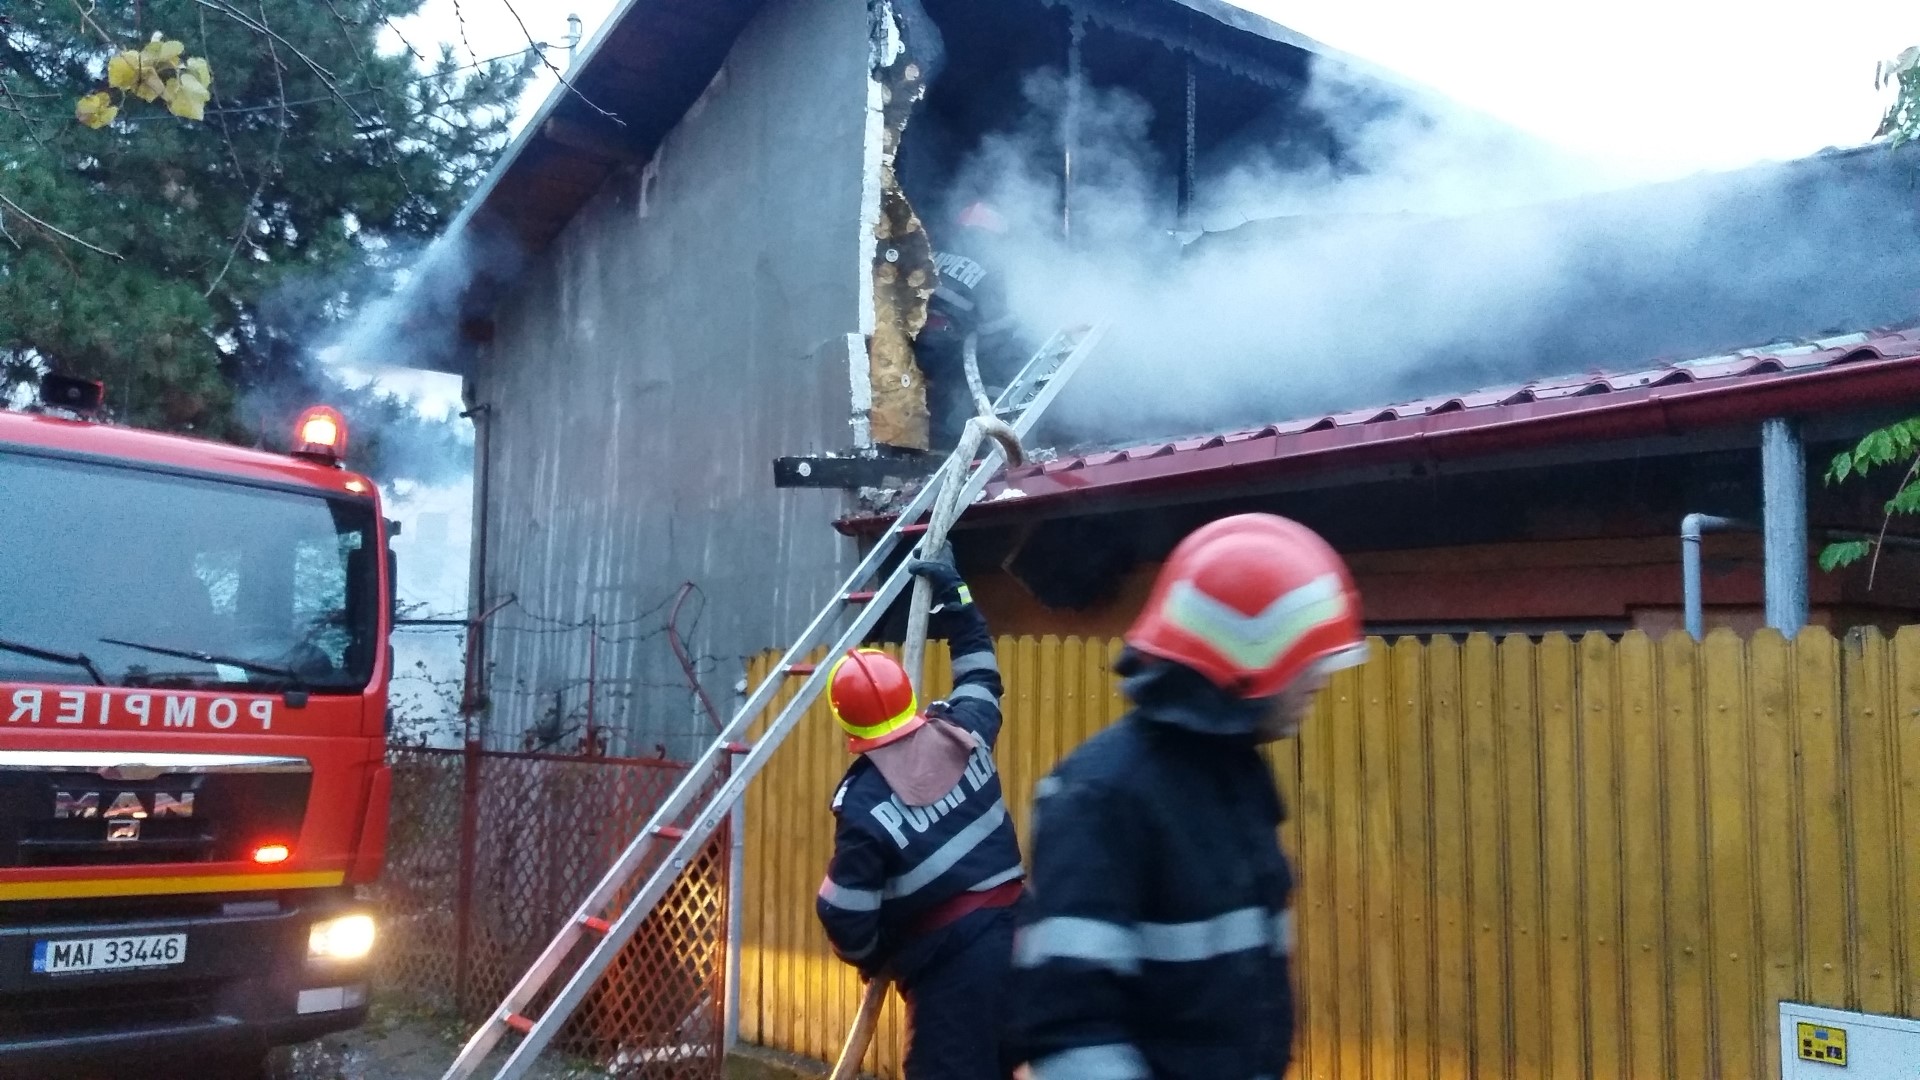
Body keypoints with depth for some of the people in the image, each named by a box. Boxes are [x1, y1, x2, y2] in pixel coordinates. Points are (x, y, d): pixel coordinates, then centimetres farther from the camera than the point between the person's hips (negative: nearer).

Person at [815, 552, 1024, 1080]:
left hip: (948, 958, -6)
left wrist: (873, 959, 12)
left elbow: (845, 914, -8)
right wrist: (954, 594, 30)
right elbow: (980, 671, 23)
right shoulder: (962, 732, 1)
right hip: (1010, 931, 6)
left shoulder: (863, 803, -12)